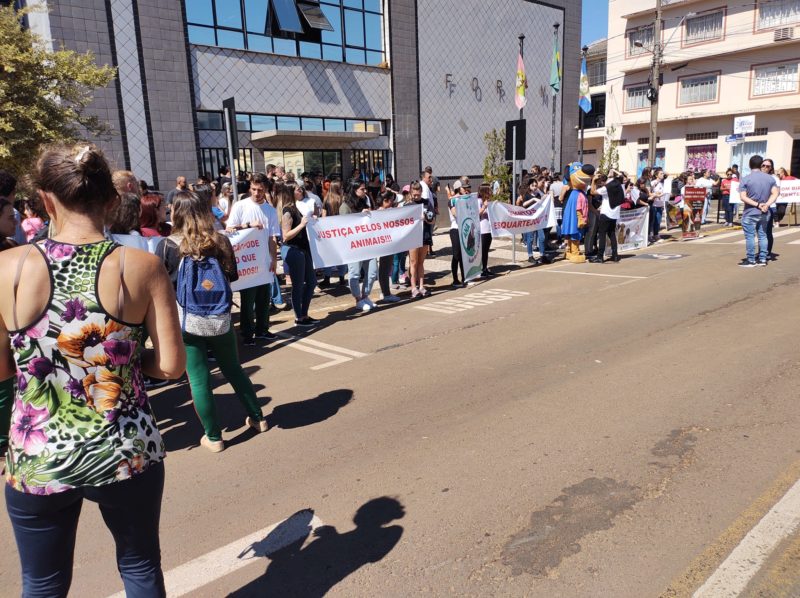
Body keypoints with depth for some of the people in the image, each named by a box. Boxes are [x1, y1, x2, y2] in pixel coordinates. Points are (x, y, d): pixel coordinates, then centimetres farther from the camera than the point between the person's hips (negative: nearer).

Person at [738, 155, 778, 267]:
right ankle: (763, 259, 16)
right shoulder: (770, 178, 2)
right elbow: (775, 194, -4)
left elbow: (743, 197, -16)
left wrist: (757, 205, -14)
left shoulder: (745, 179, -9)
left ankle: (751, 260, 4)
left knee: (750, 236, 0)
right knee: (763, 235, 13)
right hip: (764, 213, 5)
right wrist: (767, 204, -13)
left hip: (750, 213, -4)